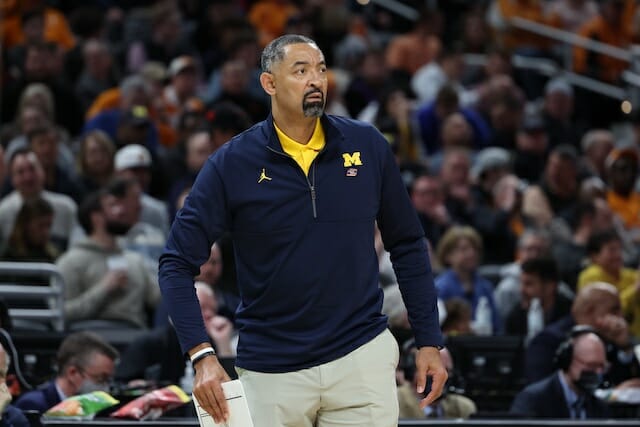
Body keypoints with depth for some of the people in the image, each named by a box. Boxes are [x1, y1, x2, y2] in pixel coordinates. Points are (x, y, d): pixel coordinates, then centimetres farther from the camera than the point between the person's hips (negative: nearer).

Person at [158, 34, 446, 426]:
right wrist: (202, 355, -16)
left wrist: (429, 341, 6)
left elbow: (407, 246, 10)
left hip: (361, 356, 1)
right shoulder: (232, 163, -5)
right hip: (271, 372, -1)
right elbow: (178, 263, -4)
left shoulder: (368, 147, 1)